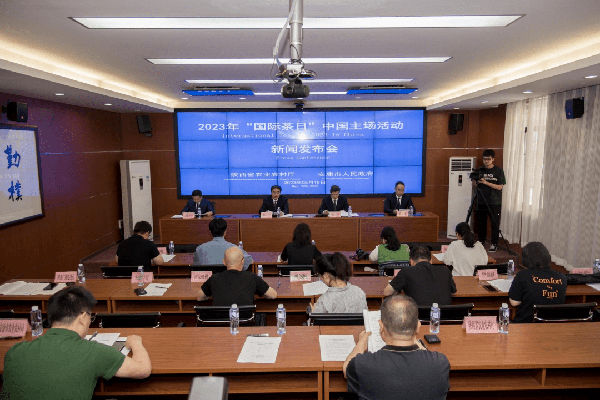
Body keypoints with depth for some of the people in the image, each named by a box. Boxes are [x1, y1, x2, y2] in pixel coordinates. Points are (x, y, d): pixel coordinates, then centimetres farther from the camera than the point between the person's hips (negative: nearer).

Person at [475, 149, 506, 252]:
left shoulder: (499, 171, -3)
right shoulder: (480, 170, 7)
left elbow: (499, 187, -8)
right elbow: (476, 185, 9)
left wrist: (486, 182, -18)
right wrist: (476, 180, -13)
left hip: (494, 203, -3)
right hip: (481, 201, 3)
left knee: (495, 224, 0)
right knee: (481, 223, 8)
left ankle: (494, 244, 10)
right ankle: (480, 242, 21)